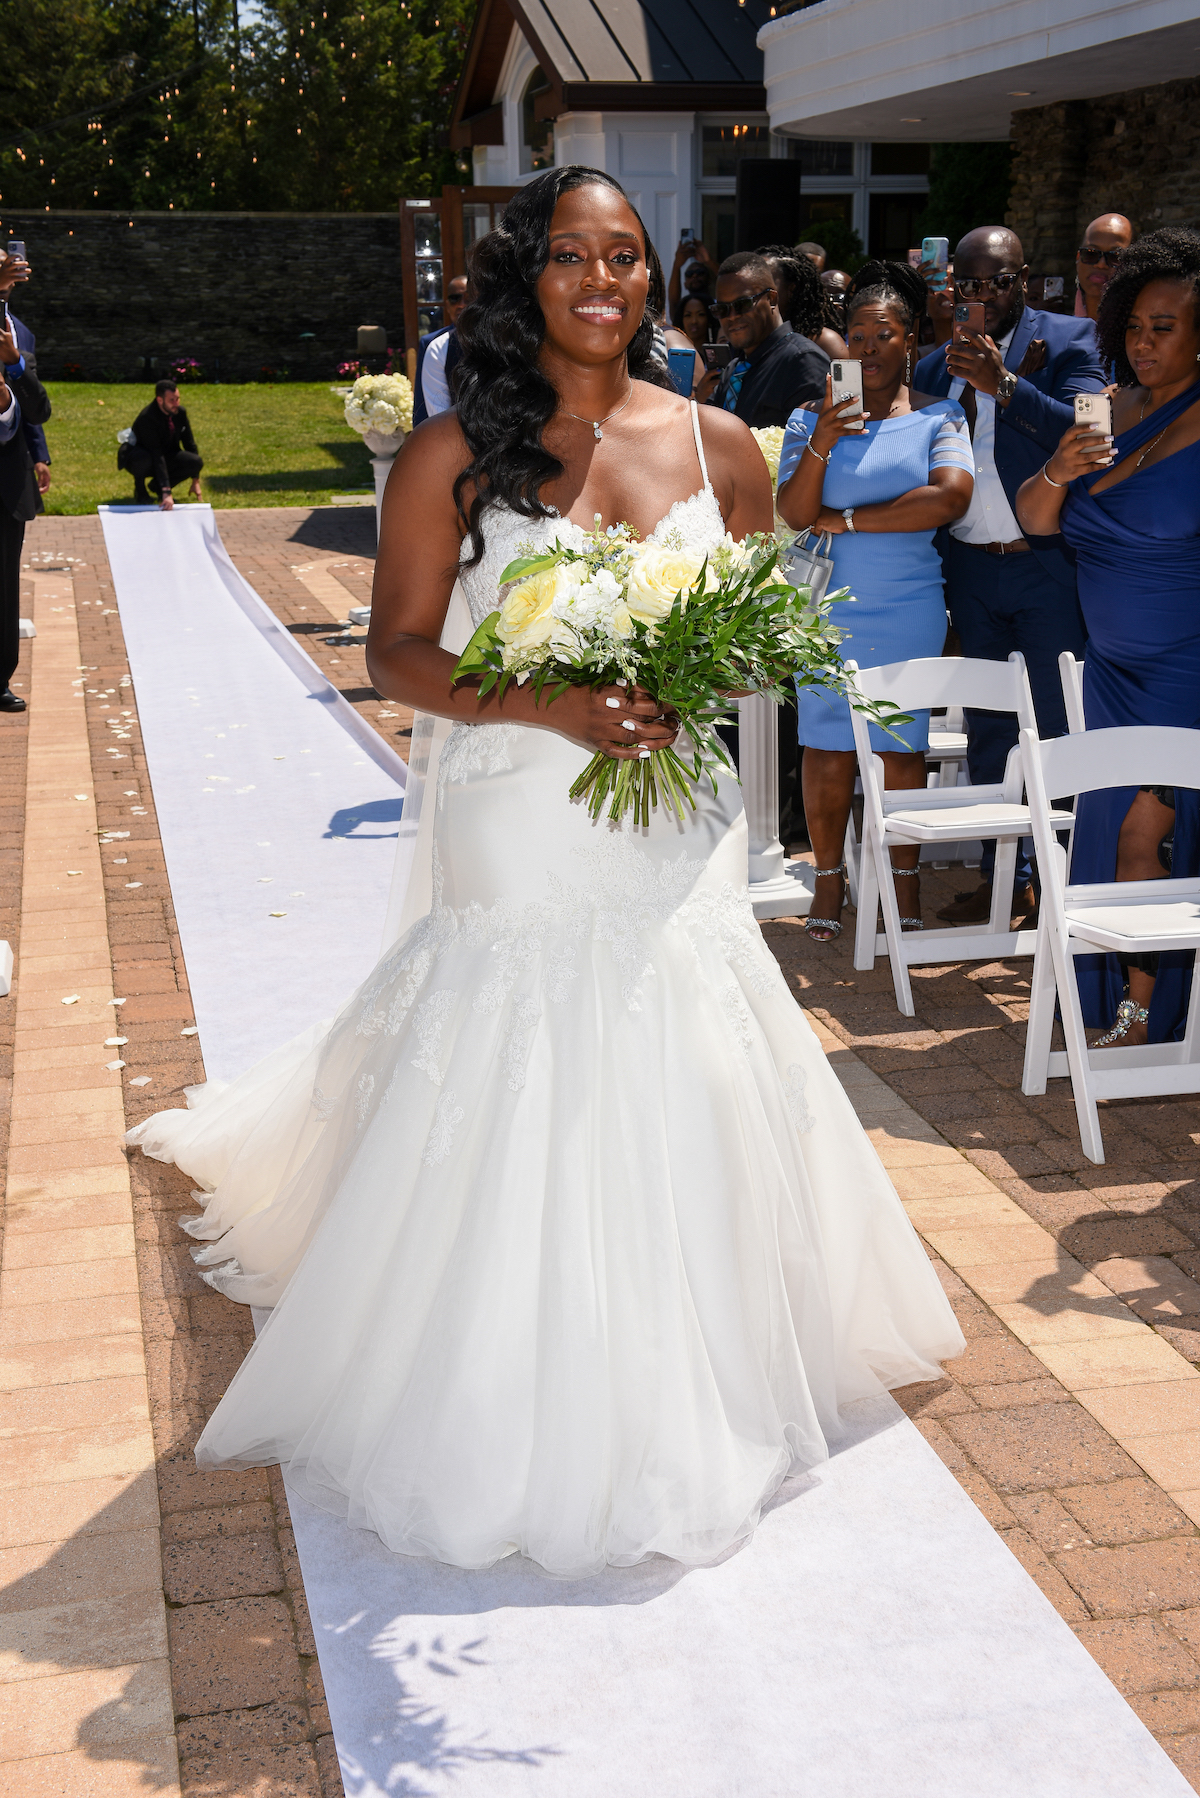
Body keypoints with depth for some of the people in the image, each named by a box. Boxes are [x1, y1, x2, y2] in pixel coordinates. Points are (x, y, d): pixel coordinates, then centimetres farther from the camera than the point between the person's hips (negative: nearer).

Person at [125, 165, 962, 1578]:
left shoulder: (718, 445, 6)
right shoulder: (457, 452, -3)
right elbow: (396, 652, -4)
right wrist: (551, 704, -19)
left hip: (677, 835, 3)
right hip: (520, 832, -3)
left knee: (680, 1118, 8)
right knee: (517, 1129, 0)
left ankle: (687, 1392, 31)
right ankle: (523, 1419, 19)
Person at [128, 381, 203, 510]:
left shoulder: (180, 412, -9)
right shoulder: (147, 418, -30)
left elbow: (189, 443, 3)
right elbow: (157, 456, -37)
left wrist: (195, 481, 0)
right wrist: (166, 492, -44)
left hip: (167, 457, 6)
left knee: (197, 462, -21)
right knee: (143, 459, -42)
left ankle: (156, 485, 2)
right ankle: (140, 492, -7)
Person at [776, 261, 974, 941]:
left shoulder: (938, 417, 1)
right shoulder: (811, 418, 4)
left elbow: (950, 499, -16)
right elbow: (792, 514, -5)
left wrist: (845, 519, -12)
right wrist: (822, 442, -21)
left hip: (909, 608, -1)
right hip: (827, 607, 1)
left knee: (902, 745, 3)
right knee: (827, 744, 1)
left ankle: (905, 876, 16)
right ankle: (830, 876, 14)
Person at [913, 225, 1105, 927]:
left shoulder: (1069, 340, -2)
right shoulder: (937, 364, 11)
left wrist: (1005, 384, -27)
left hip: (1049, 565, -5)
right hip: (970, 570, 5)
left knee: (1061, 729, -4)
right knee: (988, 731, 11)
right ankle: (1005, 879, 21)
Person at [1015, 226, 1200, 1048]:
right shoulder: (1112, 410, 9)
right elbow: (1035, 519, 9)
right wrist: (1056, 473, -11)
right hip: (1115, 664, 6)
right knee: (1113, 828, 9)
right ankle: (1128, 1004, 21)